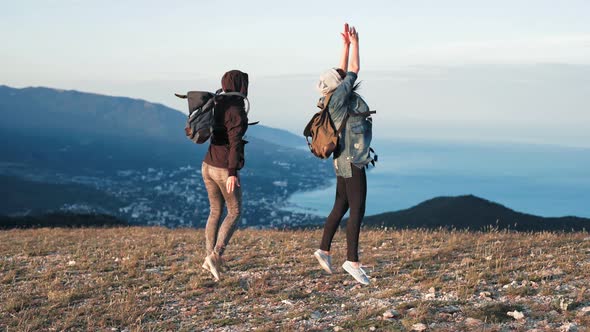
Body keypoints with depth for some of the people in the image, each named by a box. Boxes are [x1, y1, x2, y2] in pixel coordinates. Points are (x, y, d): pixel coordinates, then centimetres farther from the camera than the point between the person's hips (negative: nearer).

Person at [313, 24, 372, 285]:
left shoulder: (335, 99, 7)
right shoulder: (338, 99, -16)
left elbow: (344, 71, 20)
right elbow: (354, 70, -7)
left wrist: (346, 45, 19)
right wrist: (354, 43, 7)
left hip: (344, 161, 10)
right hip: (351, 162, -10)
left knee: (340, 208, 16)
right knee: (357, 211, -10)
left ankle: (324, 250, 24)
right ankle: (352, 261, -11)